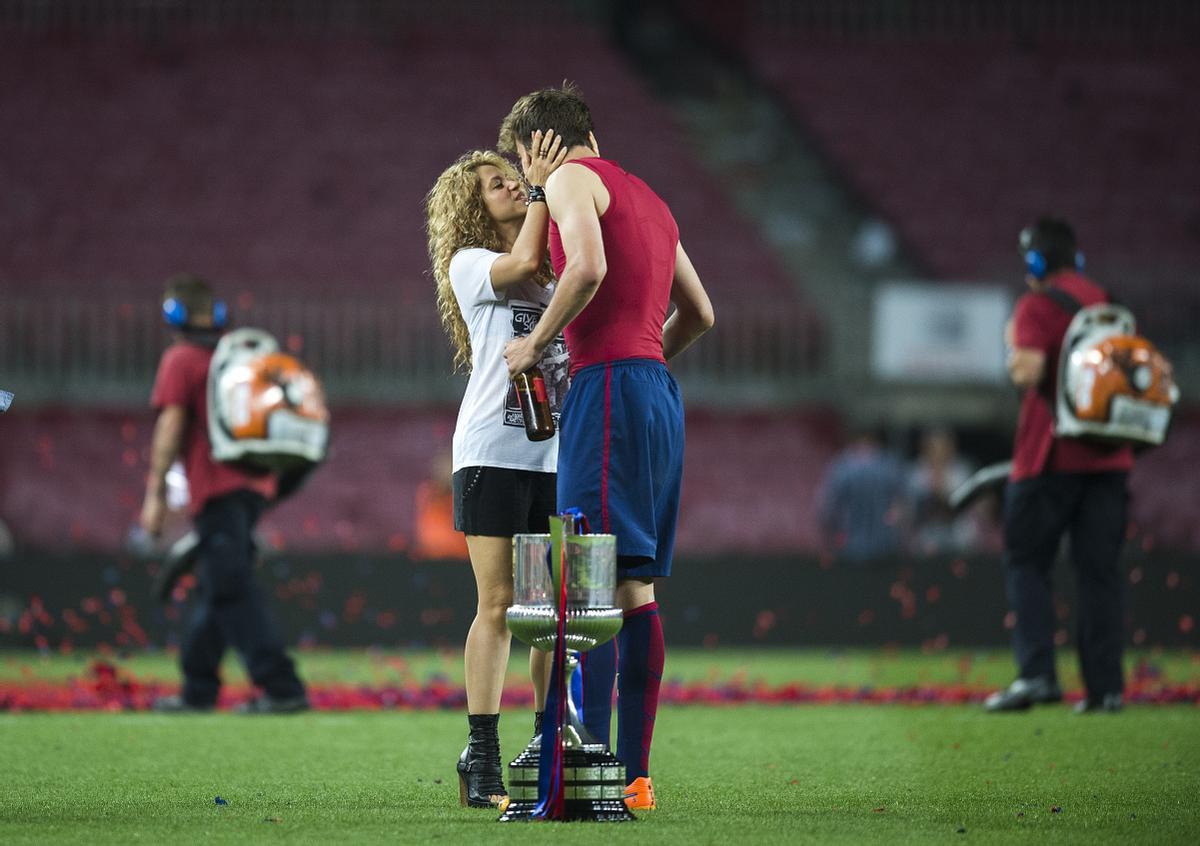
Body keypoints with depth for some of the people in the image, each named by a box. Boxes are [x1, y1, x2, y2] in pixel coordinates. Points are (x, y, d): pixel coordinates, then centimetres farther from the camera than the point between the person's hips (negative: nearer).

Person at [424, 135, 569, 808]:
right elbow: (523, 262, -16)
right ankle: (482, 758, -5)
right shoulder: (470, 263, 2)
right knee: (498, 605, -7)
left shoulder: (561, 265, 19)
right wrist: (542, 188, -10)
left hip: (559, 451, 5)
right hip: (494, 449, -5)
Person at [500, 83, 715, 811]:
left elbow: (588, 265, -19)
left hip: (610, 381, -9)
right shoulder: (647, 198, 25)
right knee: (637, 591, 7)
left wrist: (536, 343, -8)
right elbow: (700, 313, 29)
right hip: (659, 387, 9)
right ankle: (636, 775, 6)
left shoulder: (571, 178, -1)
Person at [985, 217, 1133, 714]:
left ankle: (1036, 673, -14)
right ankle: (1105, 686, 0)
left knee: (1026, 561, 1)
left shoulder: (1037, 307, -7)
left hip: (1052, 457, -6)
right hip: (1109, 459, 6)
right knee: (1099, 570, 5)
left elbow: (1026, 373, -17)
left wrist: (1013, 344, 0)